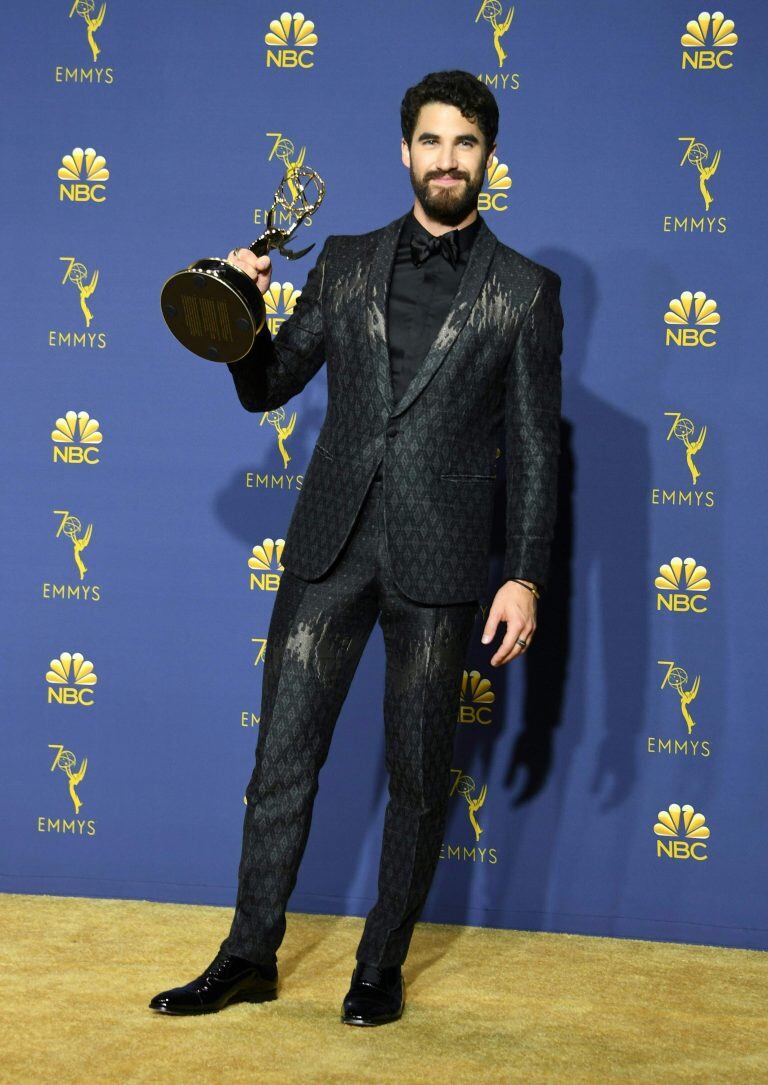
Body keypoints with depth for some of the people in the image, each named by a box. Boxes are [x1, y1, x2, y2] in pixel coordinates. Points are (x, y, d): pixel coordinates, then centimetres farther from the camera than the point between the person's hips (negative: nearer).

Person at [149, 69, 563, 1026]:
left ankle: (382, 966, 22)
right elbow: (267, 387, 12)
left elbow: (533, 451, 1)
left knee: (417, 776, 7)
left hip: (437, 561, -2)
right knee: (281, 756, 5)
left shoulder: (524, 291, 2)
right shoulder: (346, 262, 9)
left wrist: (525, 577, -6)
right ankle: (250, 957, 19)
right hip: (330, 547, 2)